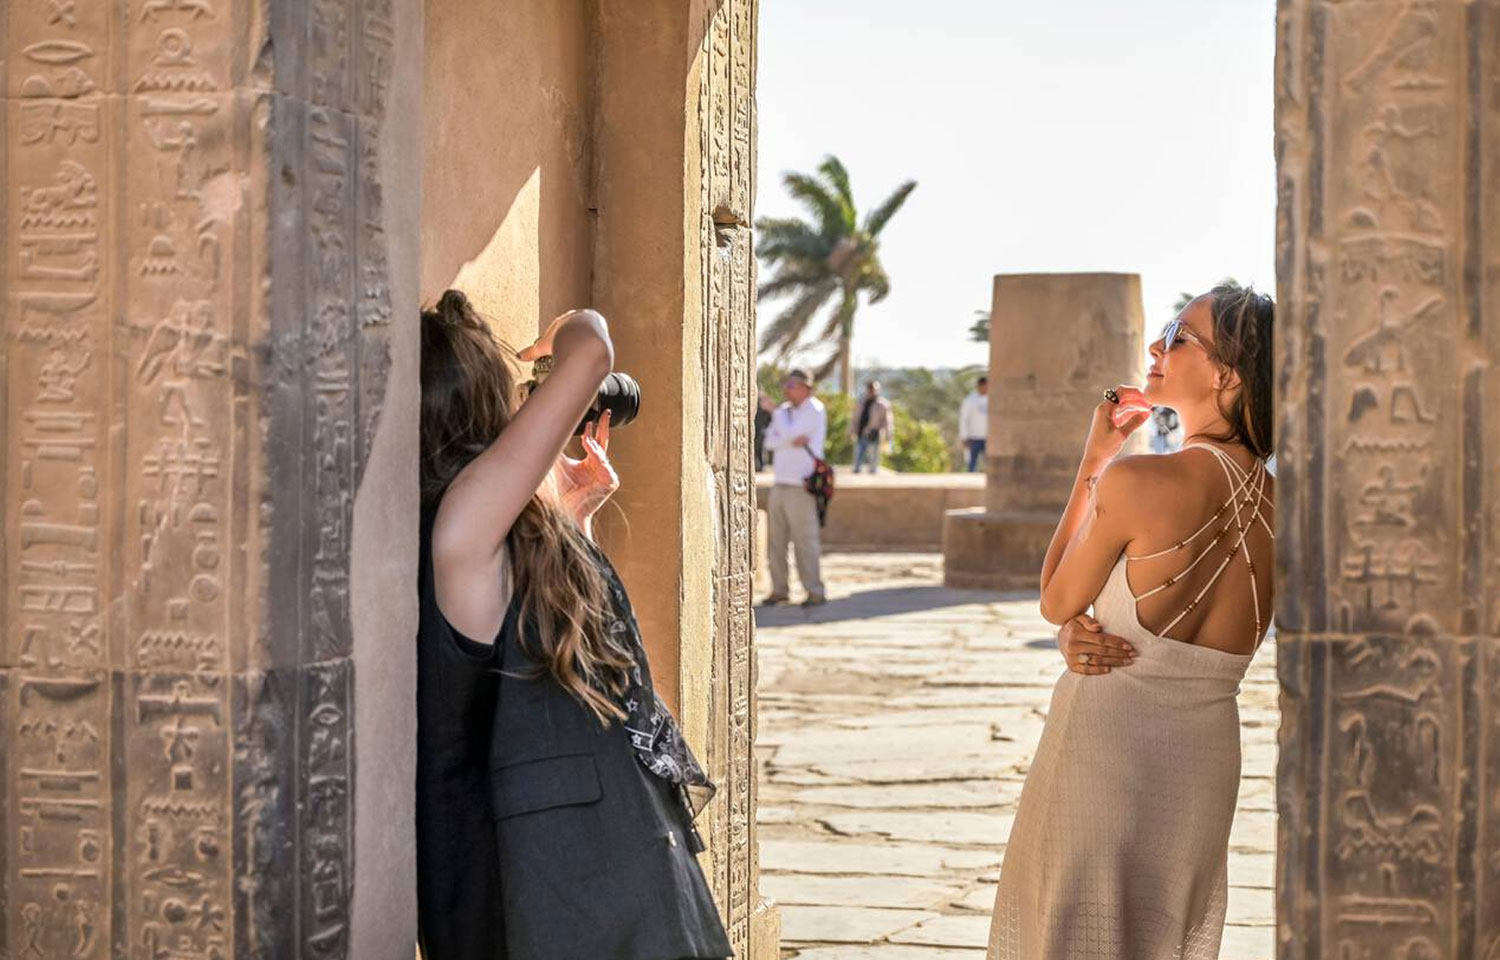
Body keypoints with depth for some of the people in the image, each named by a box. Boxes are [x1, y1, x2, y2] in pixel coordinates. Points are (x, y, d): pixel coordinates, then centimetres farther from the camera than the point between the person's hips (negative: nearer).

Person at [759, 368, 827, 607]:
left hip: (801, 487, -7)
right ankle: (779, 589, 14)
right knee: (776, 540, 7)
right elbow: (770, 441, 4)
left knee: (805, 540, -7)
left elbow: (787, 434, -17)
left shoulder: (814, 410, -6)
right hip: (780, 485, 7)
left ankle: (815, 592, -3)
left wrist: (776, 412, -2)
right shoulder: (785, 410, 16)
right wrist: (793, 440, -13)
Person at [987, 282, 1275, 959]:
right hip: (1206, 768, 6)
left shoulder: (1140, 480, -19)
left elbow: (1056, 601, -2)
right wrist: (1081, 637, -7)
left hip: (1101, 750, -6)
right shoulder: (1280, 505, 0)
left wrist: (1094, 461, 2)